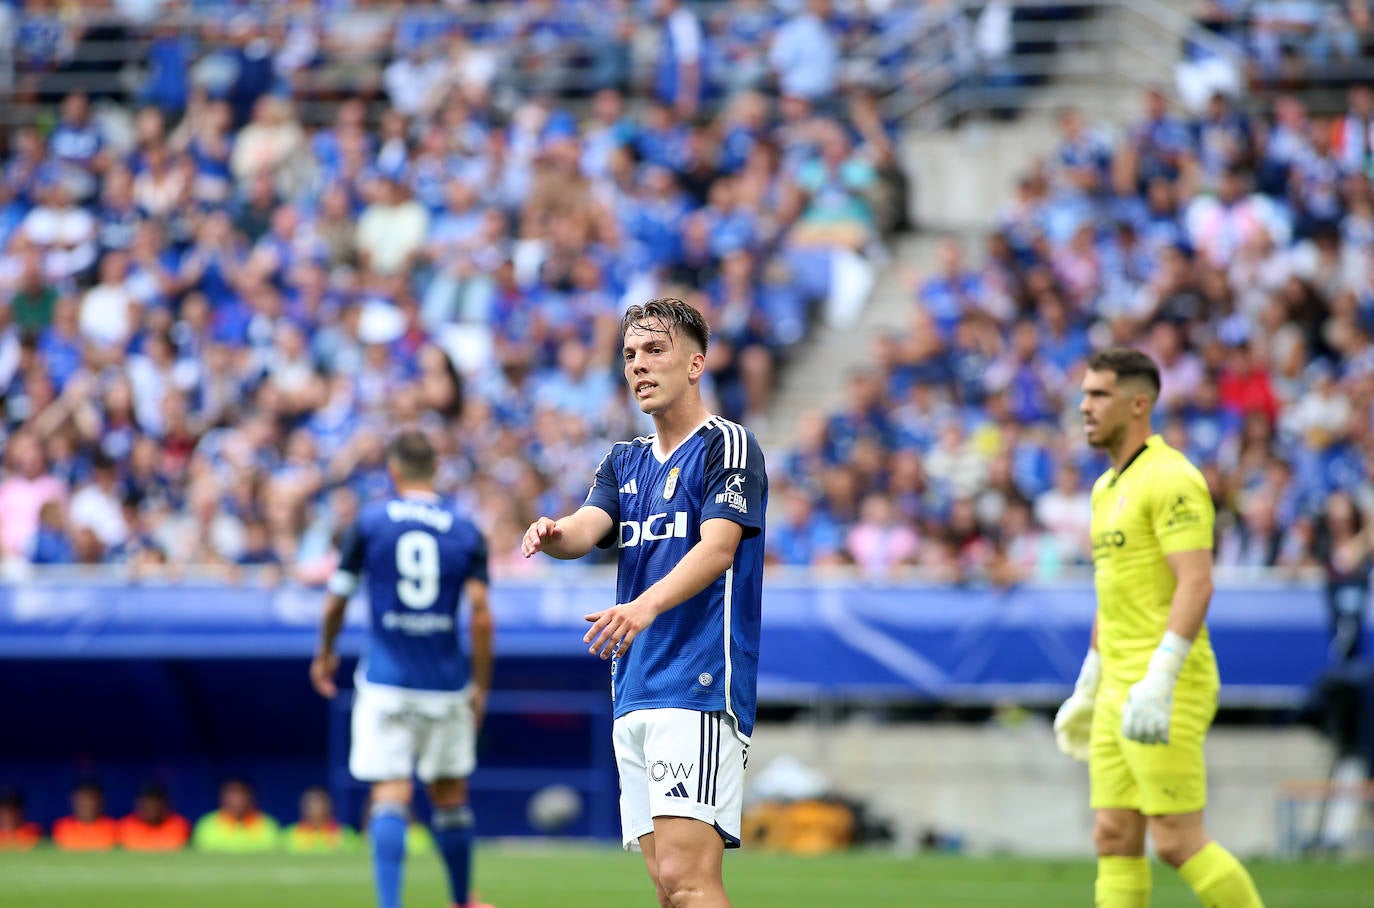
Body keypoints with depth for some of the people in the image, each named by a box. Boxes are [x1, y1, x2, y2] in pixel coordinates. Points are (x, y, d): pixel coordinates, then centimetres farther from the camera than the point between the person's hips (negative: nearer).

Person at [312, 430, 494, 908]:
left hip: (386, 683, -2)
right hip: (447, 685, 2)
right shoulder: (465, 532, 2)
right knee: (450, 796, 15)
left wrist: (325, 653, 24)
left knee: (391, 797, -6)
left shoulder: (369, 522, -1)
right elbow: (481, 616, -4)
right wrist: (481, 686, 5)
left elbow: (336, 601, 6)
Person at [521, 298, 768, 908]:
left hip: (700, 689, -8)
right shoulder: (624, 462, 20)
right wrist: (554, 534, -22)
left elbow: (717, 548, -16)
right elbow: (589, 526, 3)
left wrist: (646, 606, -34)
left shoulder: (728, 445, -2)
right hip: (635, 693, 8)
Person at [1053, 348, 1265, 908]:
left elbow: (1196, 585, -21)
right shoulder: (1109, 486, 18)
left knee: (1177, 841, -9)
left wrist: (1158, 683, -28)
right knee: (1115, 839, 5)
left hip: (1167, 692, -9)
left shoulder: (1170, 479, -12)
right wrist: (1086, 689, 26)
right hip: (1120, 691, 9)